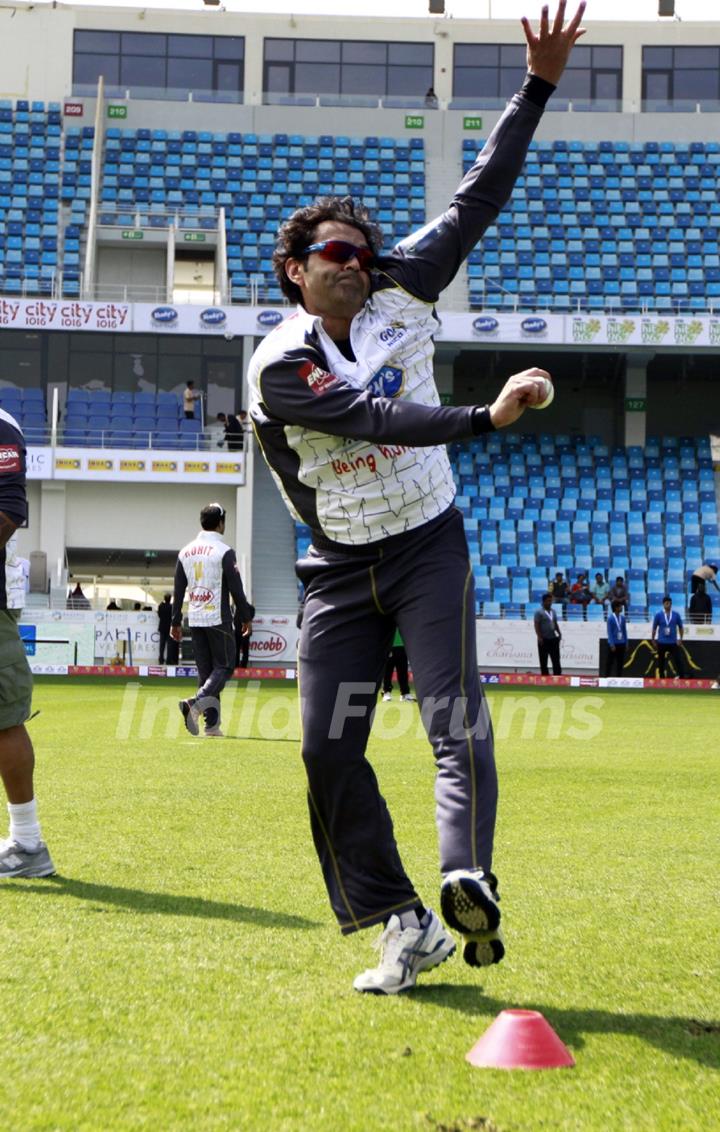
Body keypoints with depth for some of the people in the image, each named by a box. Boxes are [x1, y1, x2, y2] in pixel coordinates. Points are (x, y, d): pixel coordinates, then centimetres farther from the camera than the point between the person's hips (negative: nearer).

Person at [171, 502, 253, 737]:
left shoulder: (186, 552, 8)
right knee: (224, 666, 0)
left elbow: (178, 590, 10)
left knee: (205, 671, 10)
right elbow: (236, 589, -10)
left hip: (195, 619, 6)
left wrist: (176, 622, 15)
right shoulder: (224, 552, -9)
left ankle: (212, 724, 6)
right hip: (218, 619, -6)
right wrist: (246, 618, 0)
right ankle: (196, 703, -23)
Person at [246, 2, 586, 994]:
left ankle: (467, 880, -33)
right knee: (329, 749, -4)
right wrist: (488, 415, -37)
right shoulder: (276, 369, -13)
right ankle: (404, 924, 5)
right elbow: (379, 418, -26)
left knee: (455, 713, -17)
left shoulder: (398, 294, -2)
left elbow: (478, 198, -2)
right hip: (340, 568, -1)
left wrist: (539, 86, -8)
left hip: (428, 546, 1)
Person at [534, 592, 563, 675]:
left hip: (553, 639, 6)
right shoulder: (539, 612, -6)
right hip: (544, 640, -6)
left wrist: (559, 633, 7)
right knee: (543, 660, 1)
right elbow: (536, 625, -11)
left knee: (556, 659, 4)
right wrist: (539, 637, -18)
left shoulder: (553, 611, 14)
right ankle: (545, 676, 6)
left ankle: (557, 675, 7)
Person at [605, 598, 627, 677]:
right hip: (613, 644, -5)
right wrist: (612, 644, -15)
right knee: (610, 662, 2)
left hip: (621, 644, 5)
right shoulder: (610, 618, -10)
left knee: (620, 662, 9)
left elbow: (624, 630, 10)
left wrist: (626, 643, 8)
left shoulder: (622, 617, 4)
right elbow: (609, 632, -11)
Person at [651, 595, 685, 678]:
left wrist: (680, 639, 4)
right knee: (661, 662, 9)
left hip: (673, 643, 0)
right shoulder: (658, 615, -2)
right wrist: (653, 640, 7)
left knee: (678, 661, -9)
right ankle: (662, 679, 19)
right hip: (661, 643, 0)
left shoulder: (676, 615, 1)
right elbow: (654, 628, 6)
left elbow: (680, 627, 10)